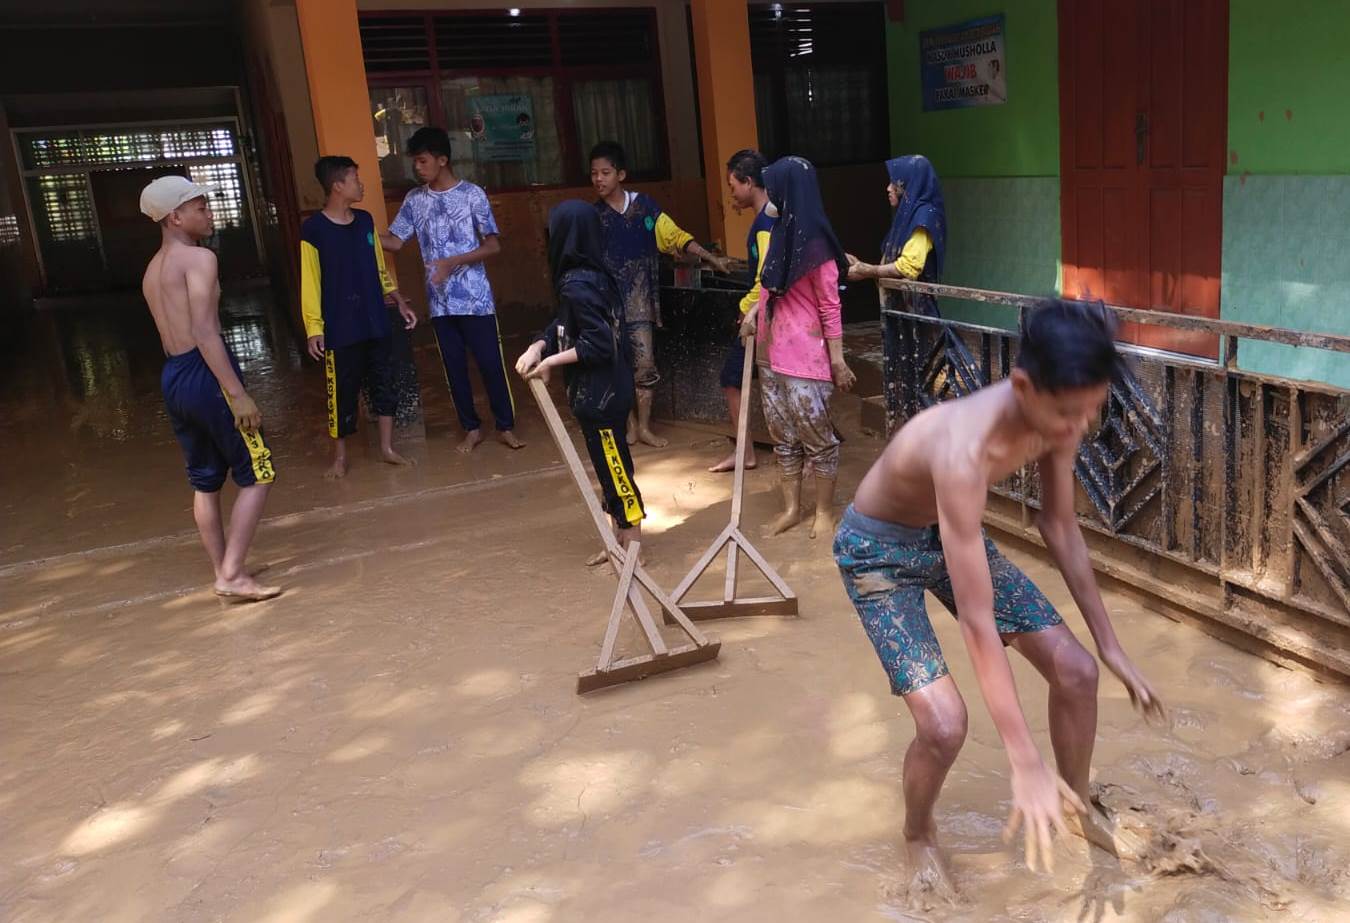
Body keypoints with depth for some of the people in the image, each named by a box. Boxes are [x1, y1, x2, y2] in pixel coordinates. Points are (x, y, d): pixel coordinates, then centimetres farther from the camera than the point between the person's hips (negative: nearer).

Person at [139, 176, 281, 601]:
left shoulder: (152, 270, 19)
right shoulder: (198, 258, -10)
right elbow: (205, 333, -20)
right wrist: (238, 394, -22)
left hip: (172, 377, 9)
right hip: (205, 375, -9)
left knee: (205, 482, 15)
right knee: (257, 475, -1)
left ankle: (224, 572, 22)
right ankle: (232, 575, -5)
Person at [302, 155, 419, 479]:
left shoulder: (365, 220, 7)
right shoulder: (313, 229, -10)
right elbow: (310, 283, -10)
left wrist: (400, 302, 11)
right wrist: (314, 329, -14)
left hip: (377, 323, 5)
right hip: (340, 329, -5)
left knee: (384, 385, 11)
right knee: (342, 393, 4)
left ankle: (387, 448, 24)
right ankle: (340, 457, 19)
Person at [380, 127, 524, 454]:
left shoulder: (472, 194, -6)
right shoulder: (414, 200, 7)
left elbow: (493, 245, -7)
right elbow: (394, 241, 7)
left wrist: (453, 262, -17)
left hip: (475, 297, -4)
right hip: (440, 301, 4)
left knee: (490, 363, 0)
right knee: (454, 366, 9)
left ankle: (505, 427, 13)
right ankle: (472, 428, 21)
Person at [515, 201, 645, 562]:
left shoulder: (577, 285, -21)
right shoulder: (594, 275, 7)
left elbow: (599, 344, -24)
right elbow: (564, 324, 11)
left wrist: (551, 361, -15)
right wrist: (538, 345, -5)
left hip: (599, 395, -9)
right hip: (607, 389, 9)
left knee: (615, 469, 2)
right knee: (612, 467, 17)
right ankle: (621, 541, 29)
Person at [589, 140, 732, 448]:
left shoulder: (644, 205, 0)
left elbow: (676, 237, 3)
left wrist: (712, 258, -3)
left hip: (638, 299, 0)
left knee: (644, 362, -2)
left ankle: (644, 426, 12)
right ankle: (630, 424, 19)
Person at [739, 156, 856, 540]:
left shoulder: (814, 244, -15)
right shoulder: (781, 230, 9)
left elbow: (830, 306, -14)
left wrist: (837, 359, -14)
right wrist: (753, 311, 13)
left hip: (804, 355, -9)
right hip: (771, 351, 9)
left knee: (815, 434, 3)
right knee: (782, 433, 14)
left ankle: (824, 511, 16)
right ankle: (791, 508, 24)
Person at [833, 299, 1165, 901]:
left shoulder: (1056, 418, -20)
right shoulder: (963, 450, -42)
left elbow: (1060, 527, -1)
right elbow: (977, 621, -40)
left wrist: (1109, 645, 3)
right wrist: (1026, 765, -36)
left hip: (949, 532, 7)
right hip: (878, 548, -6)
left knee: (1076, 670, 2)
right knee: (944, 723, -17)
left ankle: (1077, 806, 31)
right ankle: (918, 835, 18)